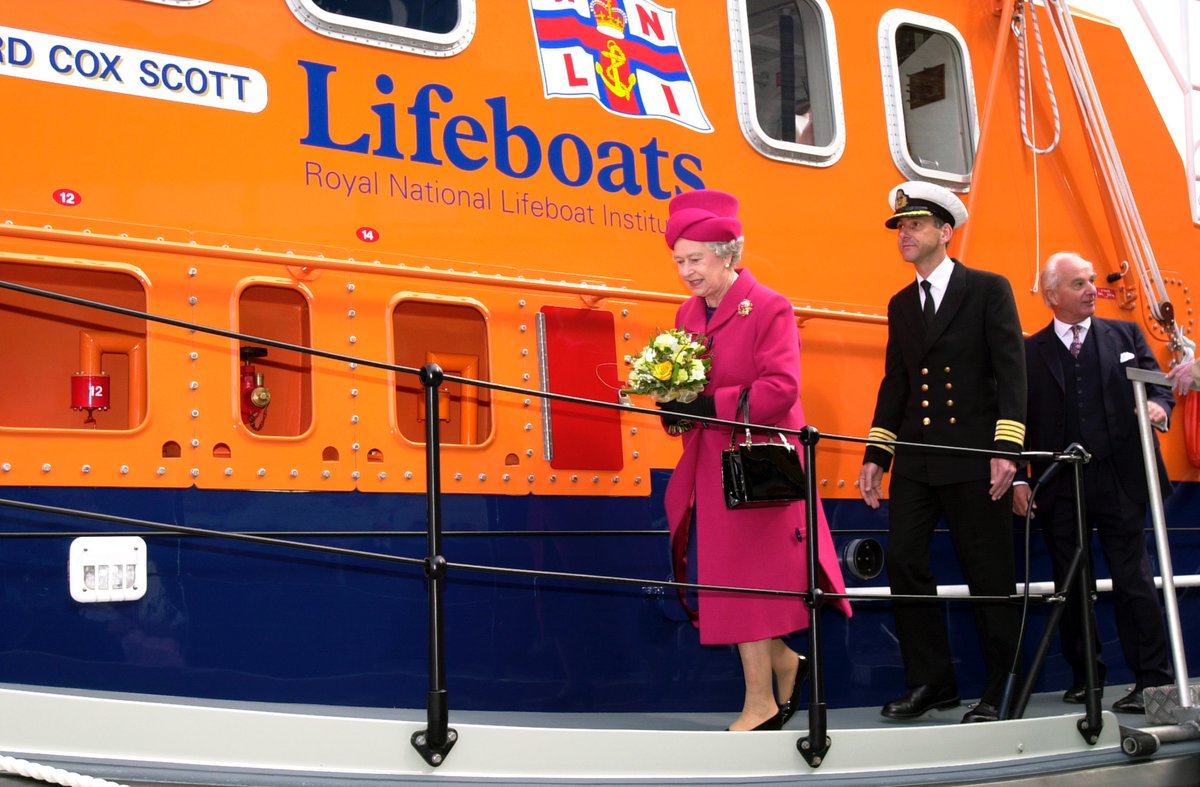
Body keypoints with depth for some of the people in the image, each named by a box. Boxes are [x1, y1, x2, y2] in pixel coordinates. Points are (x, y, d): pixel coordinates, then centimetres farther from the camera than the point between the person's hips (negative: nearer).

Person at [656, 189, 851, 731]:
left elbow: (781, 388, -19)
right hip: (711, 468, 7)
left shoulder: (769, 308, -10)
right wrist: (673, 404, -7)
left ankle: (760, 701, 6)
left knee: (749, 578, -4)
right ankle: (784, 664, 28)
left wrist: (709, 407, -24)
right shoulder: (688, 315, 11)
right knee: (728, 578, 7)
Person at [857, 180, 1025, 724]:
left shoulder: (989, 290, 0)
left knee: (990, 576, 1)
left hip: (975, 457, -5)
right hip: (915, 462, 5)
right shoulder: (901, 305, 16)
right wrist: (876, 456, 9)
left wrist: (1006, 448, -16)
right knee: (904, 564, 0)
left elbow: (1011, 372, -7)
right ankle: (930, 683, 11)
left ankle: (1000, 690, 13)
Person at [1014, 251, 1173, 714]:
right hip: (1060, 489, 1)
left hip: (1120, 483, -1)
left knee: (1133, 581, -3)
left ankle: (1152, 681, 0)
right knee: (1070, 587, 7)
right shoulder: (1031, 352, 7)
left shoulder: (1125, 335, 11)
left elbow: (1157, 385, 9)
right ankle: (1085, 676, 19)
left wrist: (1159, 405, -15)